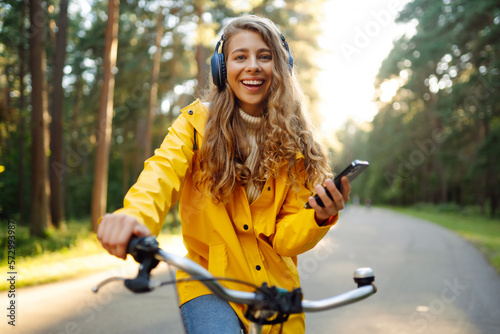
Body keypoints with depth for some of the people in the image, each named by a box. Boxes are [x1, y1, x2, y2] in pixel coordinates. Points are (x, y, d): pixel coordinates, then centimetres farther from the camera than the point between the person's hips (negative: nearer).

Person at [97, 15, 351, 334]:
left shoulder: (295, 140, -2)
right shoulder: (198, 122, -7)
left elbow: (285, 239, -7)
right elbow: (163, 171, -26)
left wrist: (319, 217, -28)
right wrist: (135, 216, -47)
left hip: (274, 286, 3)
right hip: (210, 282, -2)